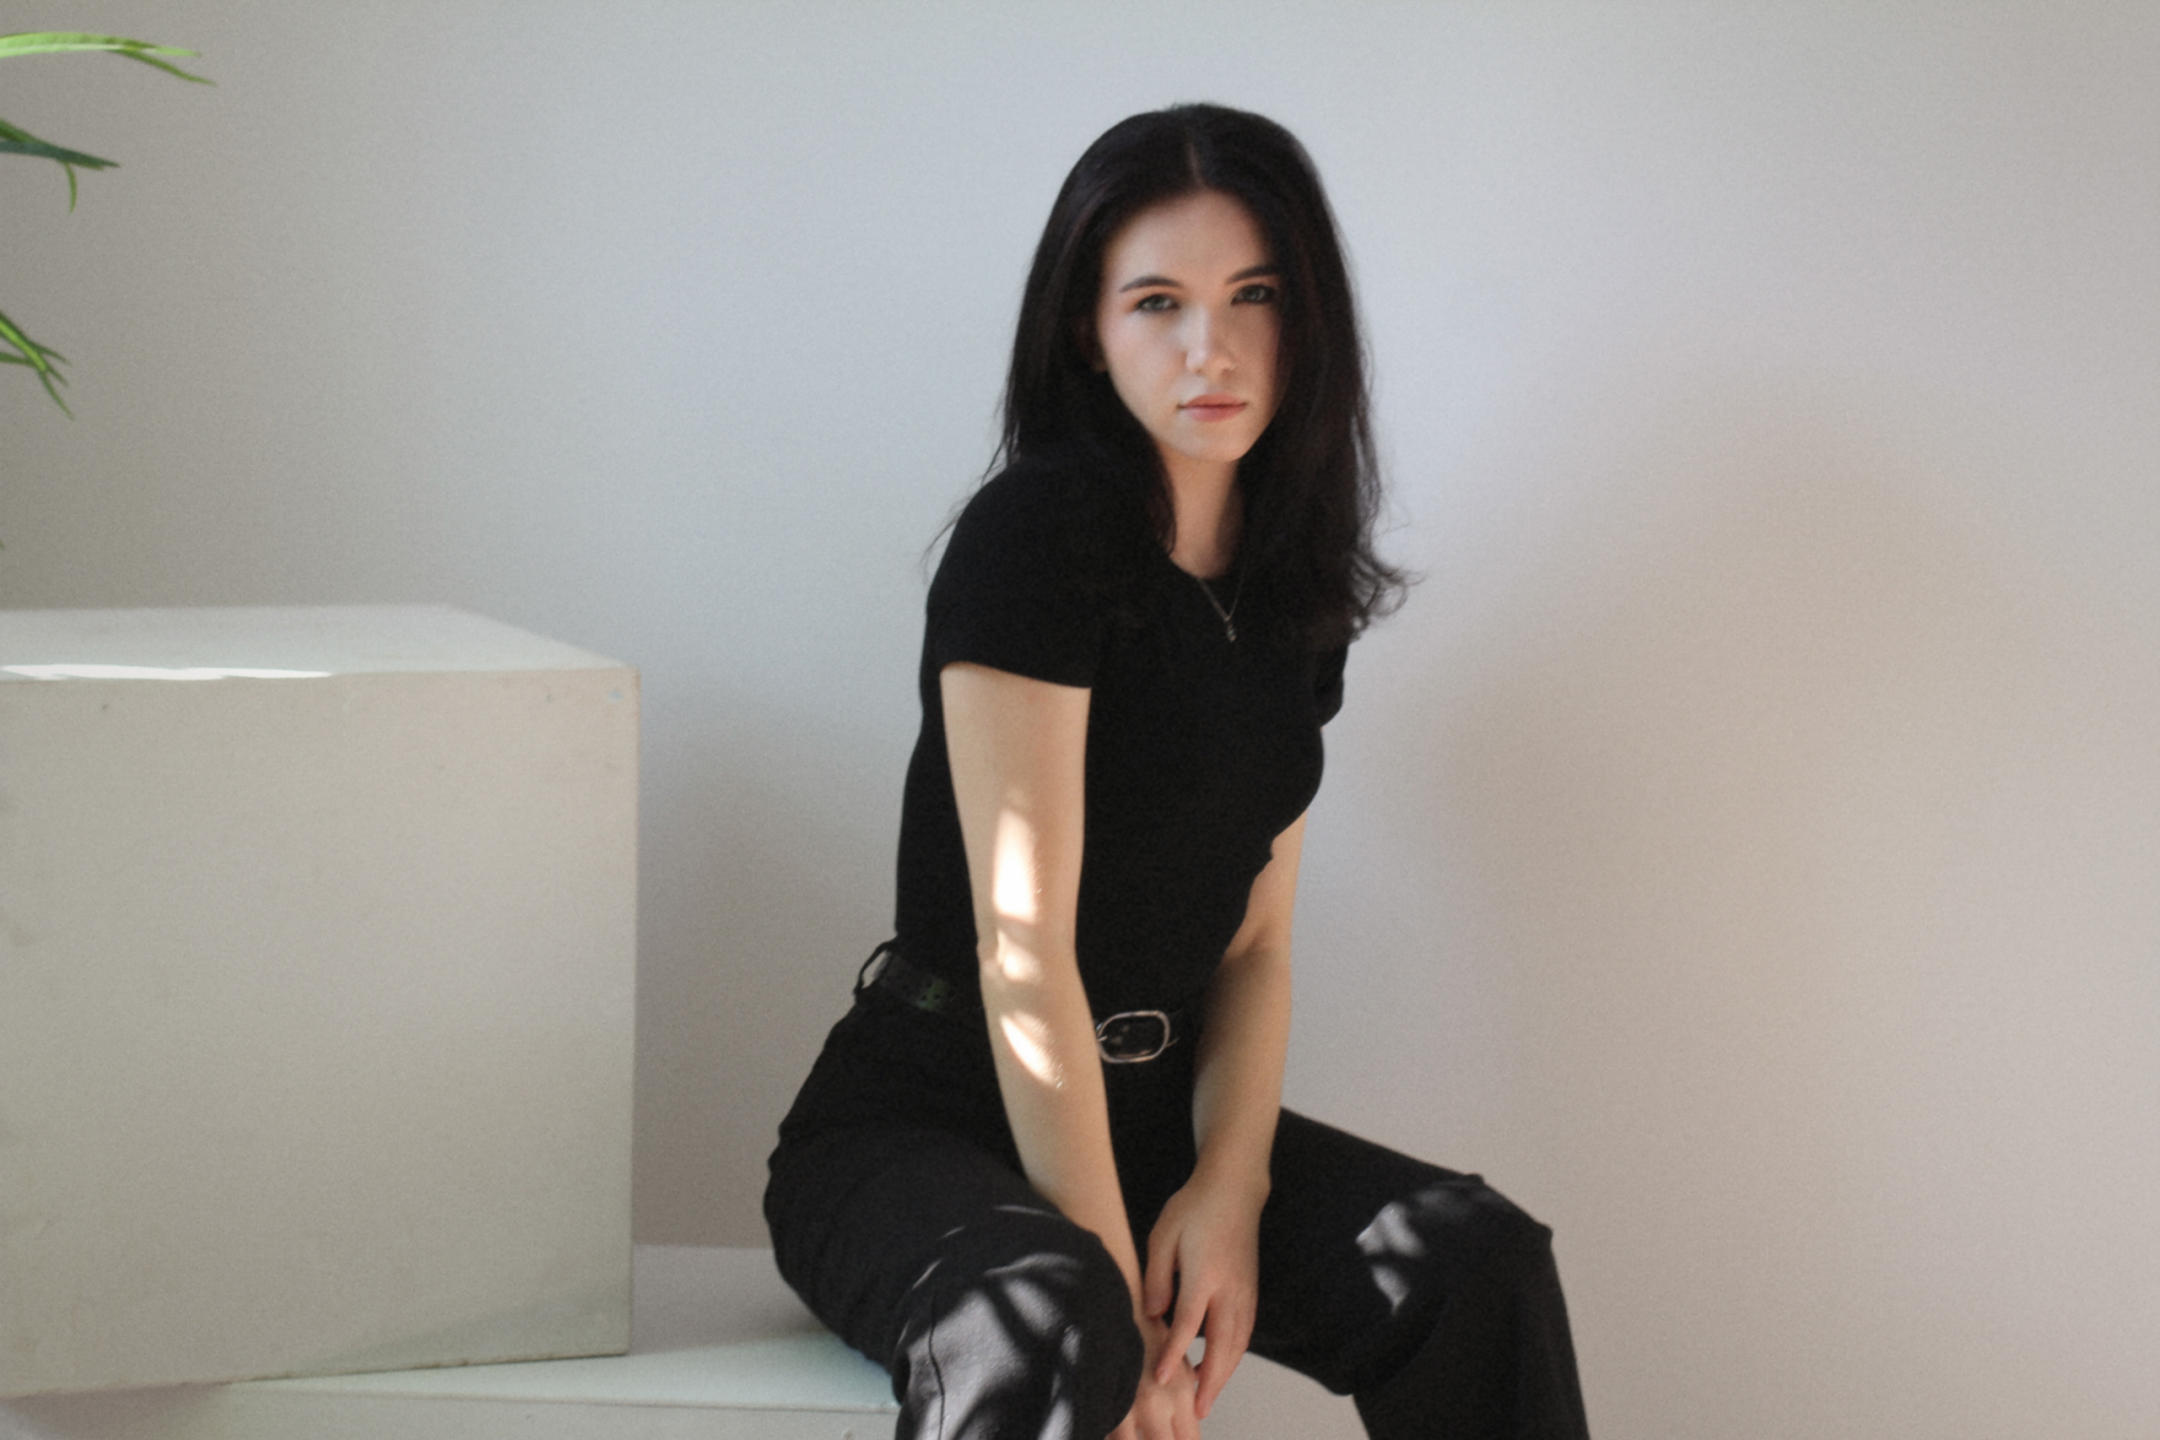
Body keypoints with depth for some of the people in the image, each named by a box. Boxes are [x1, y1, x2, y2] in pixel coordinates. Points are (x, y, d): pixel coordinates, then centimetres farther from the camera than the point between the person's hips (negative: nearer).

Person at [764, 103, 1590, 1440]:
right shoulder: (1039, 534, -14)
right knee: (1047, 1325, -39)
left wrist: (1229, 1186, -8)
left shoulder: (1291, 591, 9)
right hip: (921, 1124, -6)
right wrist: (1117, 1284, -21)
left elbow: (1256, 944, 10)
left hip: (1149, 1112, 7)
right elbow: (1022, 945, -19)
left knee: (1479, 1256, -19)